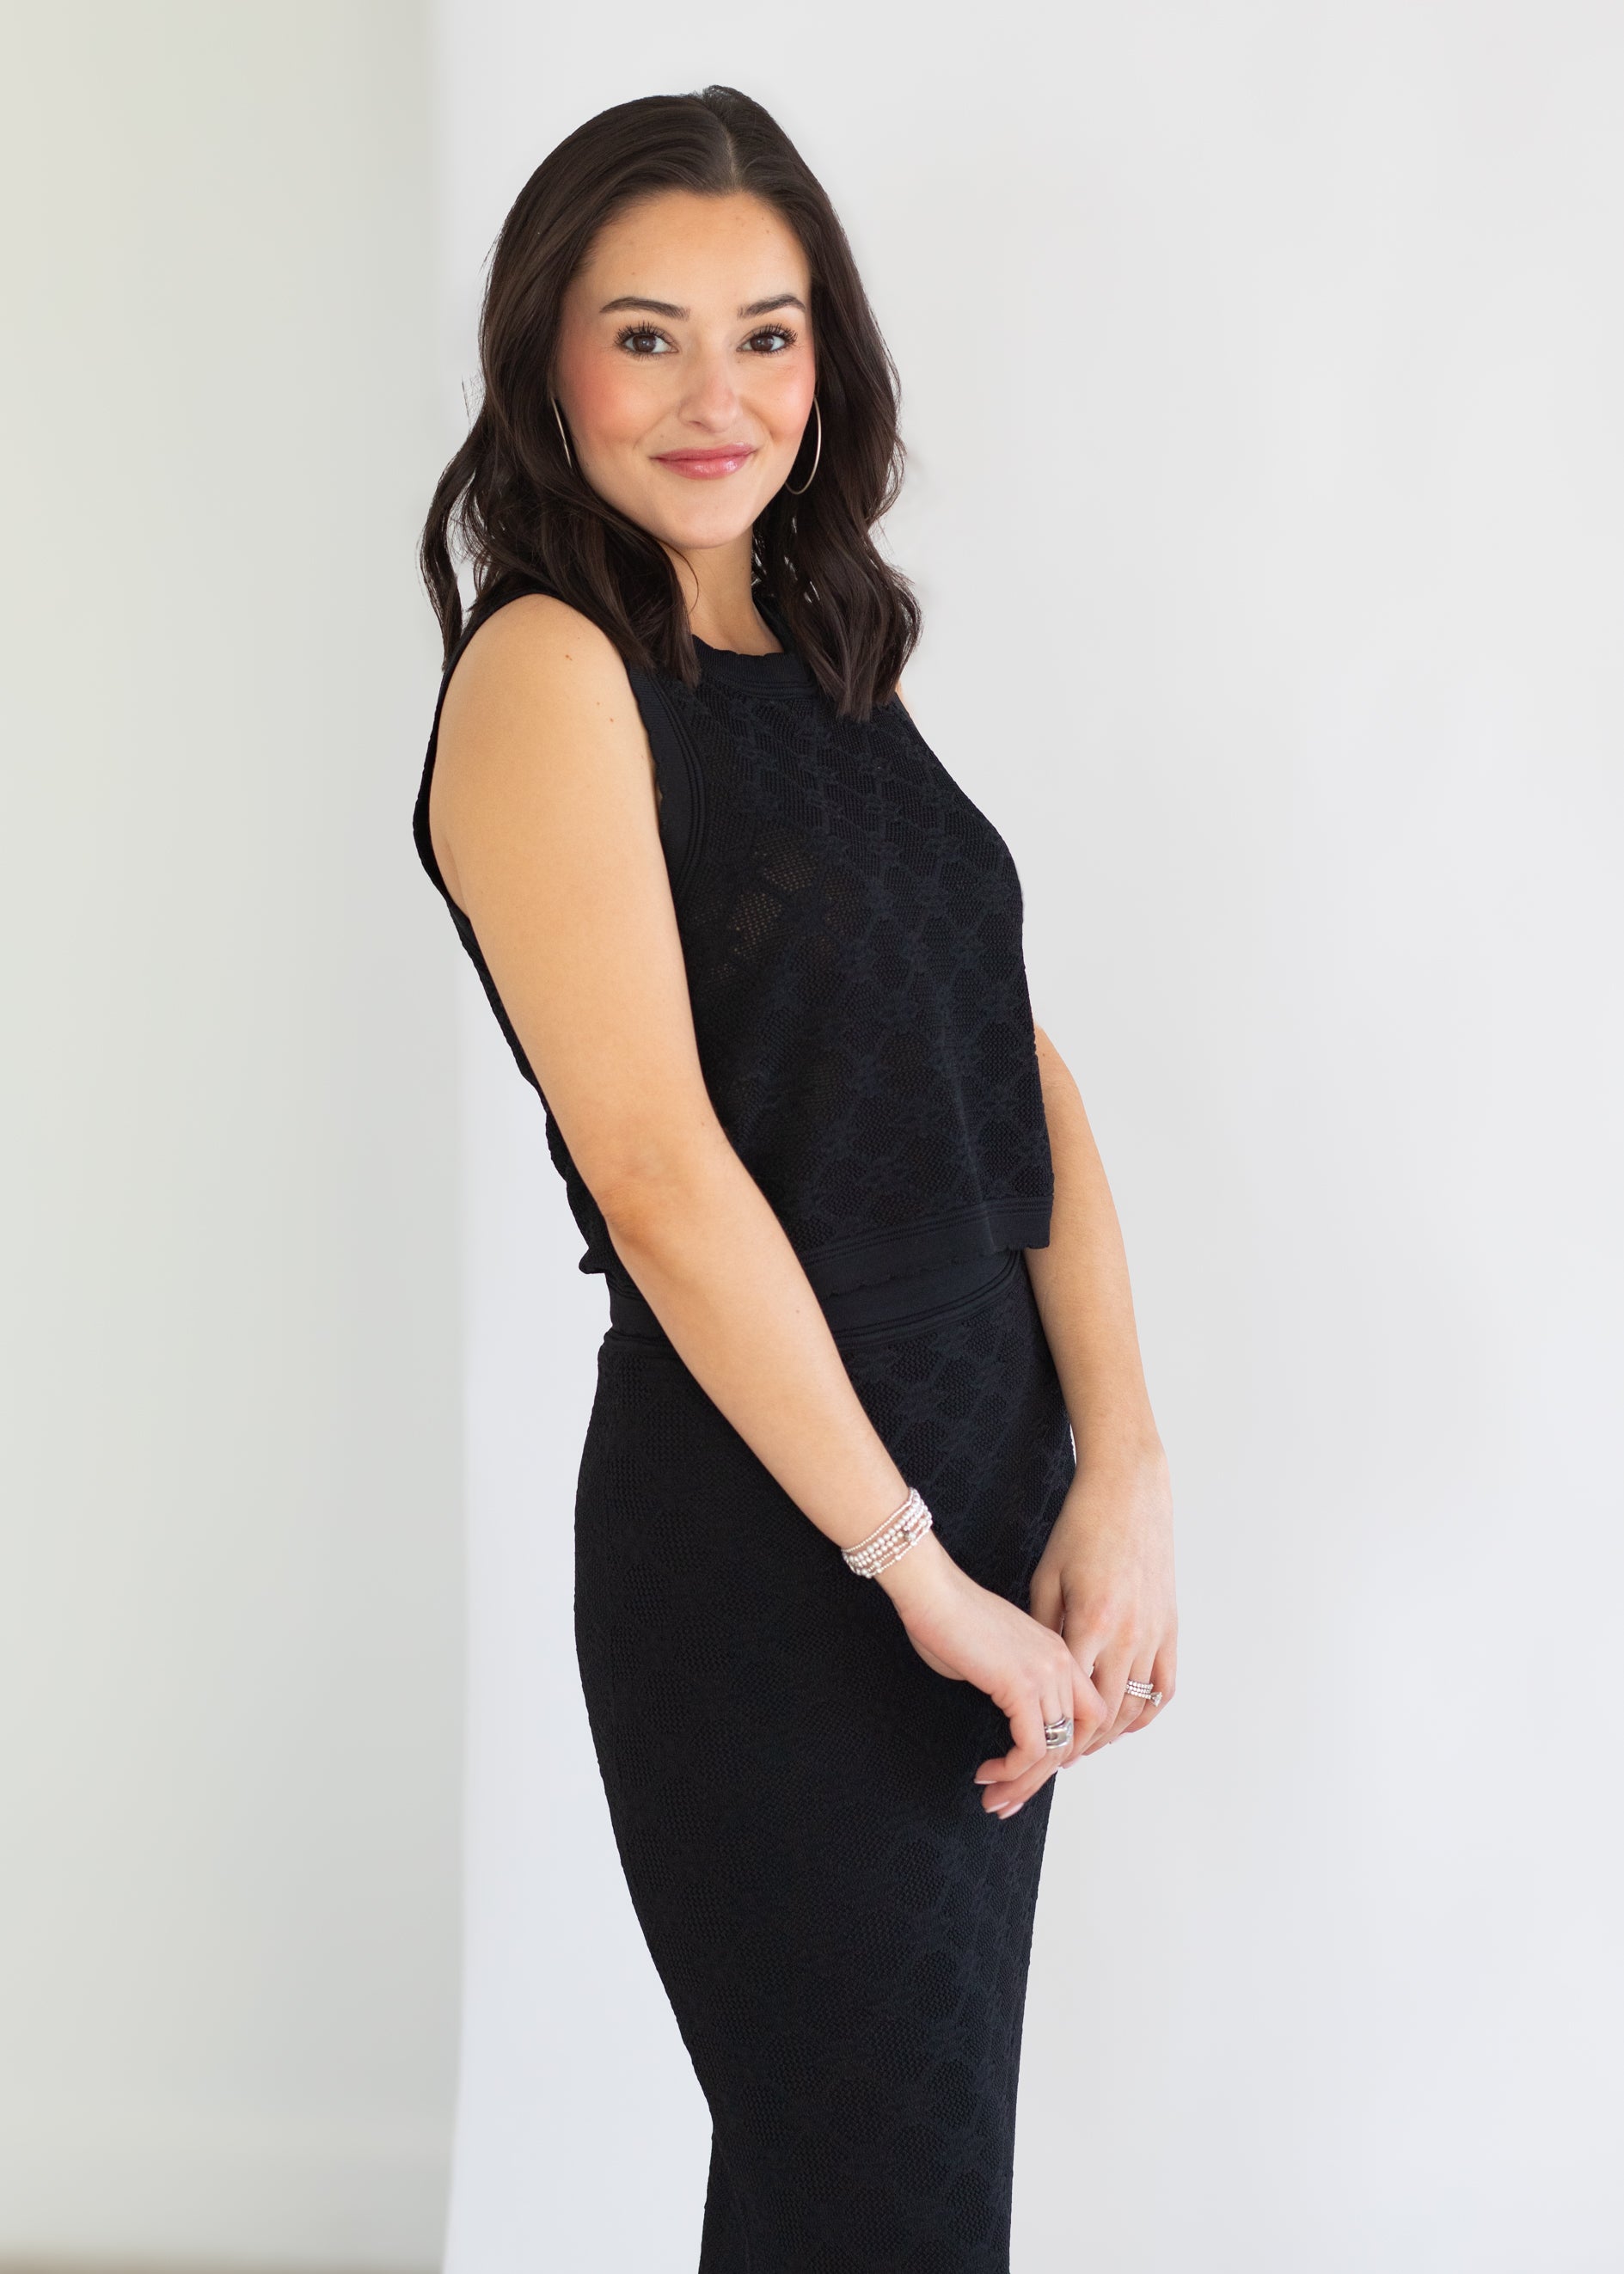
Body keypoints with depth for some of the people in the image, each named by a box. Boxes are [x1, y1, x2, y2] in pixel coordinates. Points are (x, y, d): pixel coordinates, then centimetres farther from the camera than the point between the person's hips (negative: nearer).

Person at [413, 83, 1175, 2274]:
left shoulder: (836, 663, 13)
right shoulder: (552, 665, -11)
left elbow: (1020, 1067, 6)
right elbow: (658, 1167, -18)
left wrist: (1121, 1475, -6)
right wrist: (922, 1570, -16)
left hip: (987, 1507, 8)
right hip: (771, 1545, -8)